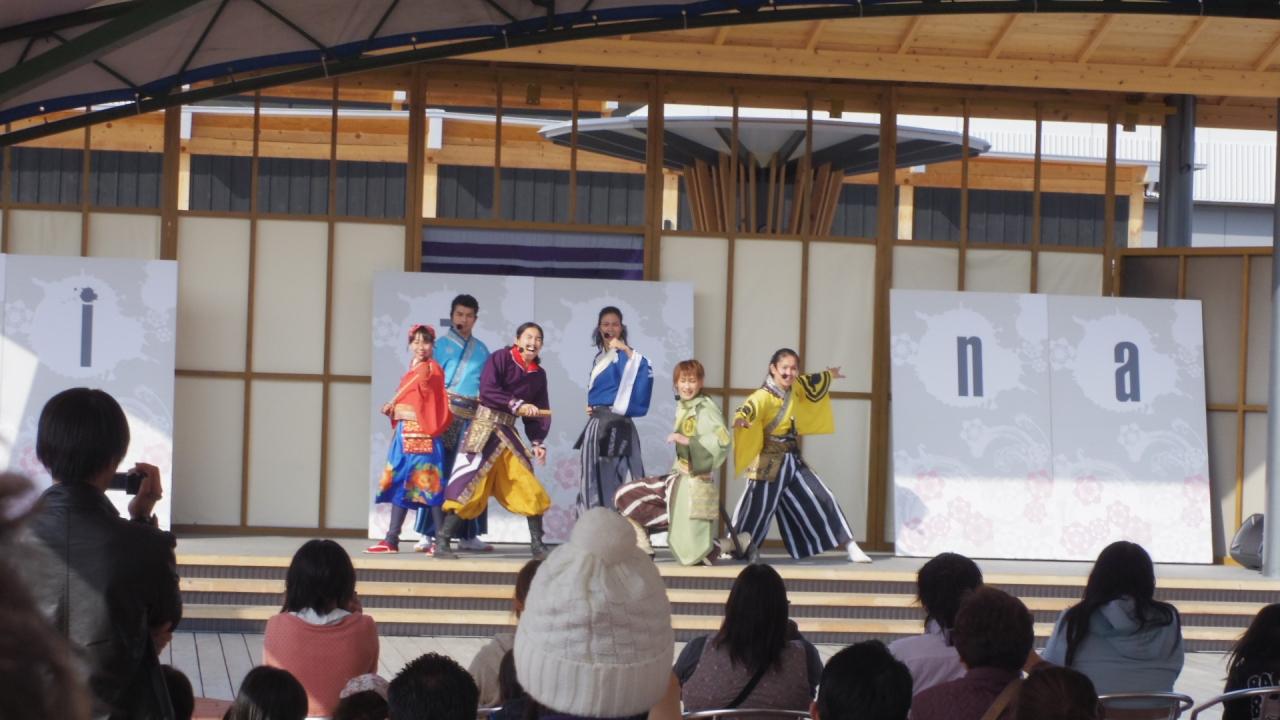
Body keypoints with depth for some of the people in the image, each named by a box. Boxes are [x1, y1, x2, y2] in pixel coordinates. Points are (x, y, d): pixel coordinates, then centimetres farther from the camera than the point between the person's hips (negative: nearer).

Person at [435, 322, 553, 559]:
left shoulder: (539, 374, 9)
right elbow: (487, 390, -18)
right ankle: (442, 542, -8)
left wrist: (538, 442, -4)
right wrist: (516, 404, -22)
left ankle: (537, 545, 12)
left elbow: (540, 412, 9)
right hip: (485, 426, -6)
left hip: (508, 432, 6)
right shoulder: (500, 358, -7)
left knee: (530, 487, 3)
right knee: (469, 485, -12)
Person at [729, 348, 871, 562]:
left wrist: (829, 375, 47)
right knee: (756, 510, -3)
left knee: (822, 500, 3)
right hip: (769, 463, -7)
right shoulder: (763, 397, -20)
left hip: (792, 460, 7)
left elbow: (810, 384, 28)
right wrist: (740, 420, -65)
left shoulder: (793, 391, 5)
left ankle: (851, 547, 8)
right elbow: (748, 410, -41)